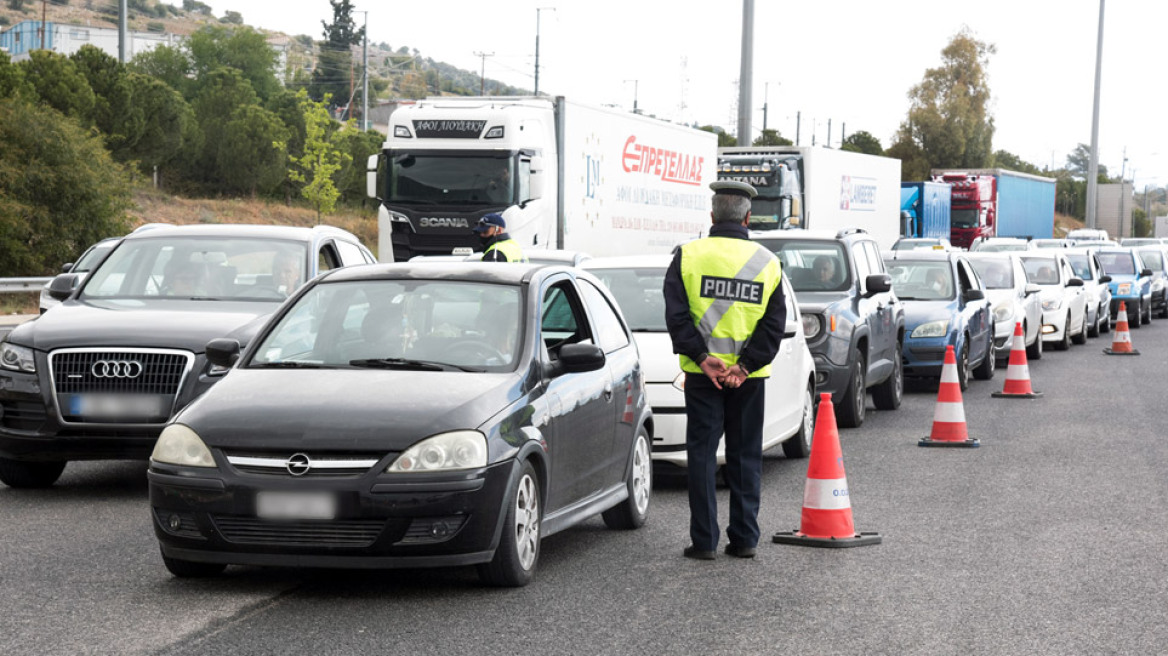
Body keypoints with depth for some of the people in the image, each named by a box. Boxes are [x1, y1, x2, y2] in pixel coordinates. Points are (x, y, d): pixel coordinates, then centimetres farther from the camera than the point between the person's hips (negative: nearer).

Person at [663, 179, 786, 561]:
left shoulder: (688, 256, -2)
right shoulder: (767, 262, 4)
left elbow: (676, 314, -9)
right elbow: (774, 324, -1)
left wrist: (702, 358, -13)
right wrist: (745, 366, -7)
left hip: (702, 373, -1)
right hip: (749, 376, 2)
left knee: (702, 454, 4)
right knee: (745, 456, 10)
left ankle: (704, 541, 2)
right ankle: (744, 539, 11)